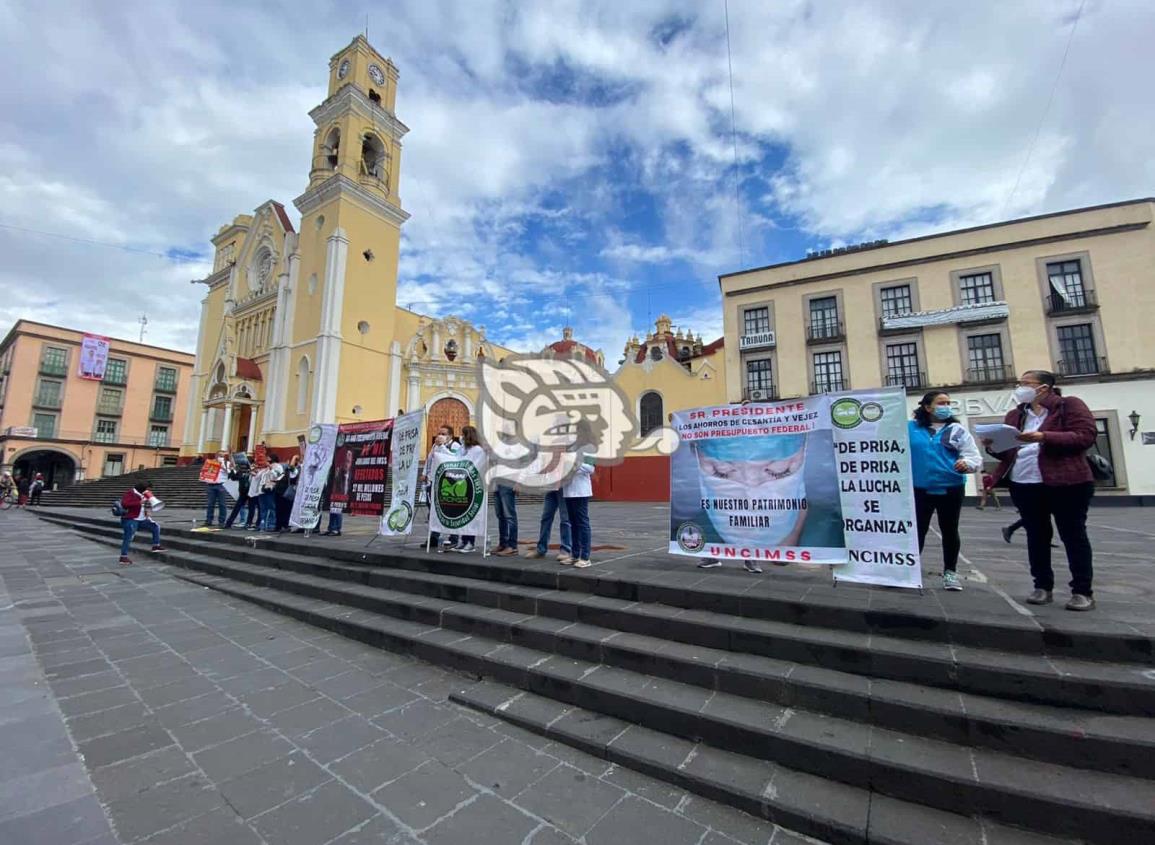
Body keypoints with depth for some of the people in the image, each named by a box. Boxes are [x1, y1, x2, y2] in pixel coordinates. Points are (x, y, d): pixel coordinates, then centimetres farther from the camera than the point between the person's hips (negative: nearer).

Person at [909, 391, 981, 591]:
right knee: (917, 530, 7)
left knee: (950, 531, 11)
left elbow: (975, 457, -5)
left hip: (951, 489, 1)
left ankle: (950, 572, 25)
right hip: (920, 490, -1)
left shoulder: (958, 429, 1)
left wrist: (967, 464, -25)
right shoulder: (910, 428, 1)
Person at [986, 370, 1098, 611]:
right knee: (1036, 536, 9)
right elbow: (1008, 451, 16)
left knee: (1073, 535, 4)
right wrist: (994, 446, -5)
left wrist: (1044, 437, -22)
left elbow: (1086, 436, -12)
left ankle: (1083, 591, 13)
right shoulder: (1014, 415, 15)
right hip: (1023, 486, 5)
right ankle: (1042, 587, 18)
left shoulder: (1070, 405, 1)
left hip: (1066, 482, -5)